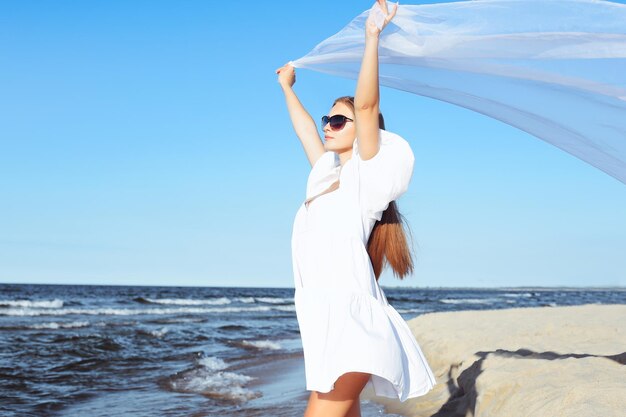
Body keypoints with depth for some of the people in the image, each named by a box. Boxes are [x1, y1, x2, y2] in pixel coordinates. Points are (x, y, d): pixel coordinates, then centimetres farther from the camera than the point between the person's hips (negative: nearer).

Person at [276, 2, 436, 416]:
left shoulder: (366, 175, -2)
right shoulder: (326, 174, 19)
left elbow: (366, 105, -14)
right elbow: (305, 128, 34)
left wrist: (372, 36, -18)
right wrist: (287, 88, 47)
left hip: (350, 320, -8)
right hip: (324, 320, 8)